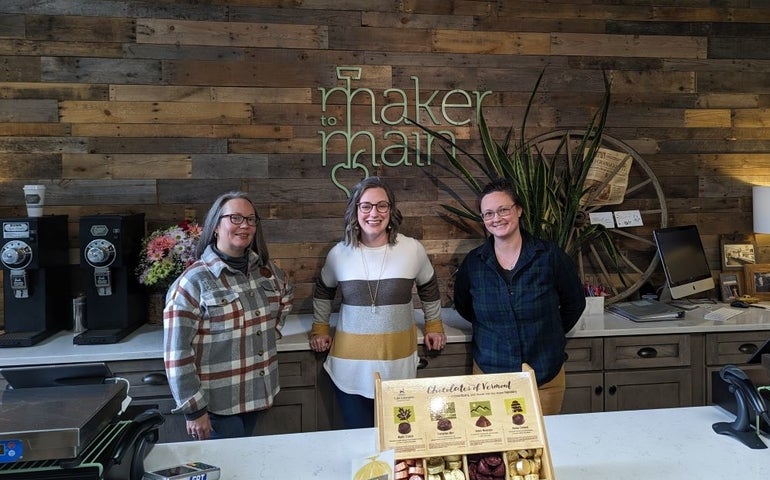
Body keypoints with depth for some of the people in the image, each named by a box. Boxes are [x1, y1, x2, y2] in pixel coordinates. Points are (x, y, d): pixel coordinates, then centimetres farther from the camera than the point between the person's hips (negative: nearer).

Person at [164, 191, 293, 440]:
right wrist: (193, 409, -15)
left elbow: (285, 295, 25)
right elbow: (177, 353, -16)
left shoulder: (265, 268, 2)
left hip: (256, 393, 6)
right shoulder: (193, 282, -15)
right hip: (217, 402, -6)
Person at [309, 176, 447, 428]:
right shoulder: (339, 253, -2)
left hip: (398, 364, 0)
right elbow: (323, 291, 17)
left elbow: (429, 288, 14)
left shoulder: (413, 249, -5)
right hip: (350, 365, 1)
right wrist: (320, 328, 16)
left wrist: (434, 325, 16)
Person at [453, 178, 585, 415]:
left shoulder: (550, 256, -7)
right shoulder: (473, 262, -3)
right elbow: (463, 307, 14)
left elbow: (575, 303, 7)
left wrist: (549, 334, 8)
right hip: (490, 373, 1)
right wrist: (493, 329, 8)